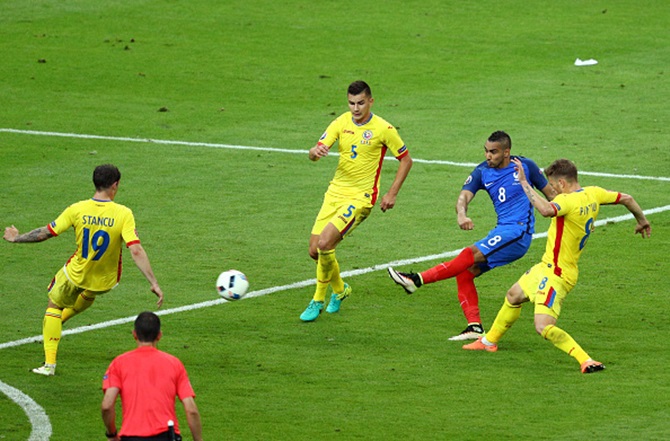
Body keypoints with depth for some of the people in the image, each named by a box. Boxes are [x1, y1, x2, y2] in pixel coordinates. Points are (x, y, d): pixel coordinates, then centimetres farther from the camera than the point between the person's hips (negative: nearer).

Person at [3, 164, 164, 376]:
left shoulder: (77, 210, -18)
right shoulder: (123, 214, -22)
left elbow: (45, 233, -9)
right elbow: (136, 251, -27)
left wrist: (17, 238, 9)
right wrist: (154, 283, -24)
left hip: (76, 275, -1)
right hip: (106, 281, 1)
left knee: (54, 305, 22)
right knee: (89, 295, 37)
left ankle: (50, 363, 15)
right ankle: (62, 318, 61)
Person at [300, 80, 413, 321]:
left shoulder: (383, 129, -9)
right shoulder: (341, 123, 2)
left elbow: (406, 160, 2)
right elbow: (314, 153, -4)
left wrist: (392, 194, -4)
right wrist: (316, 151, -30)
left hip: (361, 197, -5)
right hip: (336, 191, 5)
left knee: (324, 243, -21)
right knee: (315, 250, 1)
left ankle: (319, 299, -1)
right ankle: (339, 289, 29)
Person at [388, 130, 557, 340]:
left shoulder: (525, 166, -1)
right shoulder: (482, 172, 7)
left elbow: (550, 193, 10)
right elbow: (464, 196, -8)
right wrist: (461, 214, -30)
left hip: (519, 231, -7)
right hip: (501, 232, 7)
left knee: (470, 255, -20)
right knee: (465, 272, -4)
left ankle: (417, 280, -24)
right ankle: (475, 327, -6)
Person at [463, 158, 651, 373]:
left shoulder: (568, 201, -27)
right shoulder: (593, 194, 0)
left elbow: (546, 210, -49)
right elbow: (626, 198, 12)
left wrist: (524, 182, -40)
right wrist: (642, 220, 31)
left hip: (557, 274, -11)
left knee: (544, 327, -20)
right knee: (513, 296, 29)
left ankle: (586, 361, -21)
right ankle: (490, 341, 50)